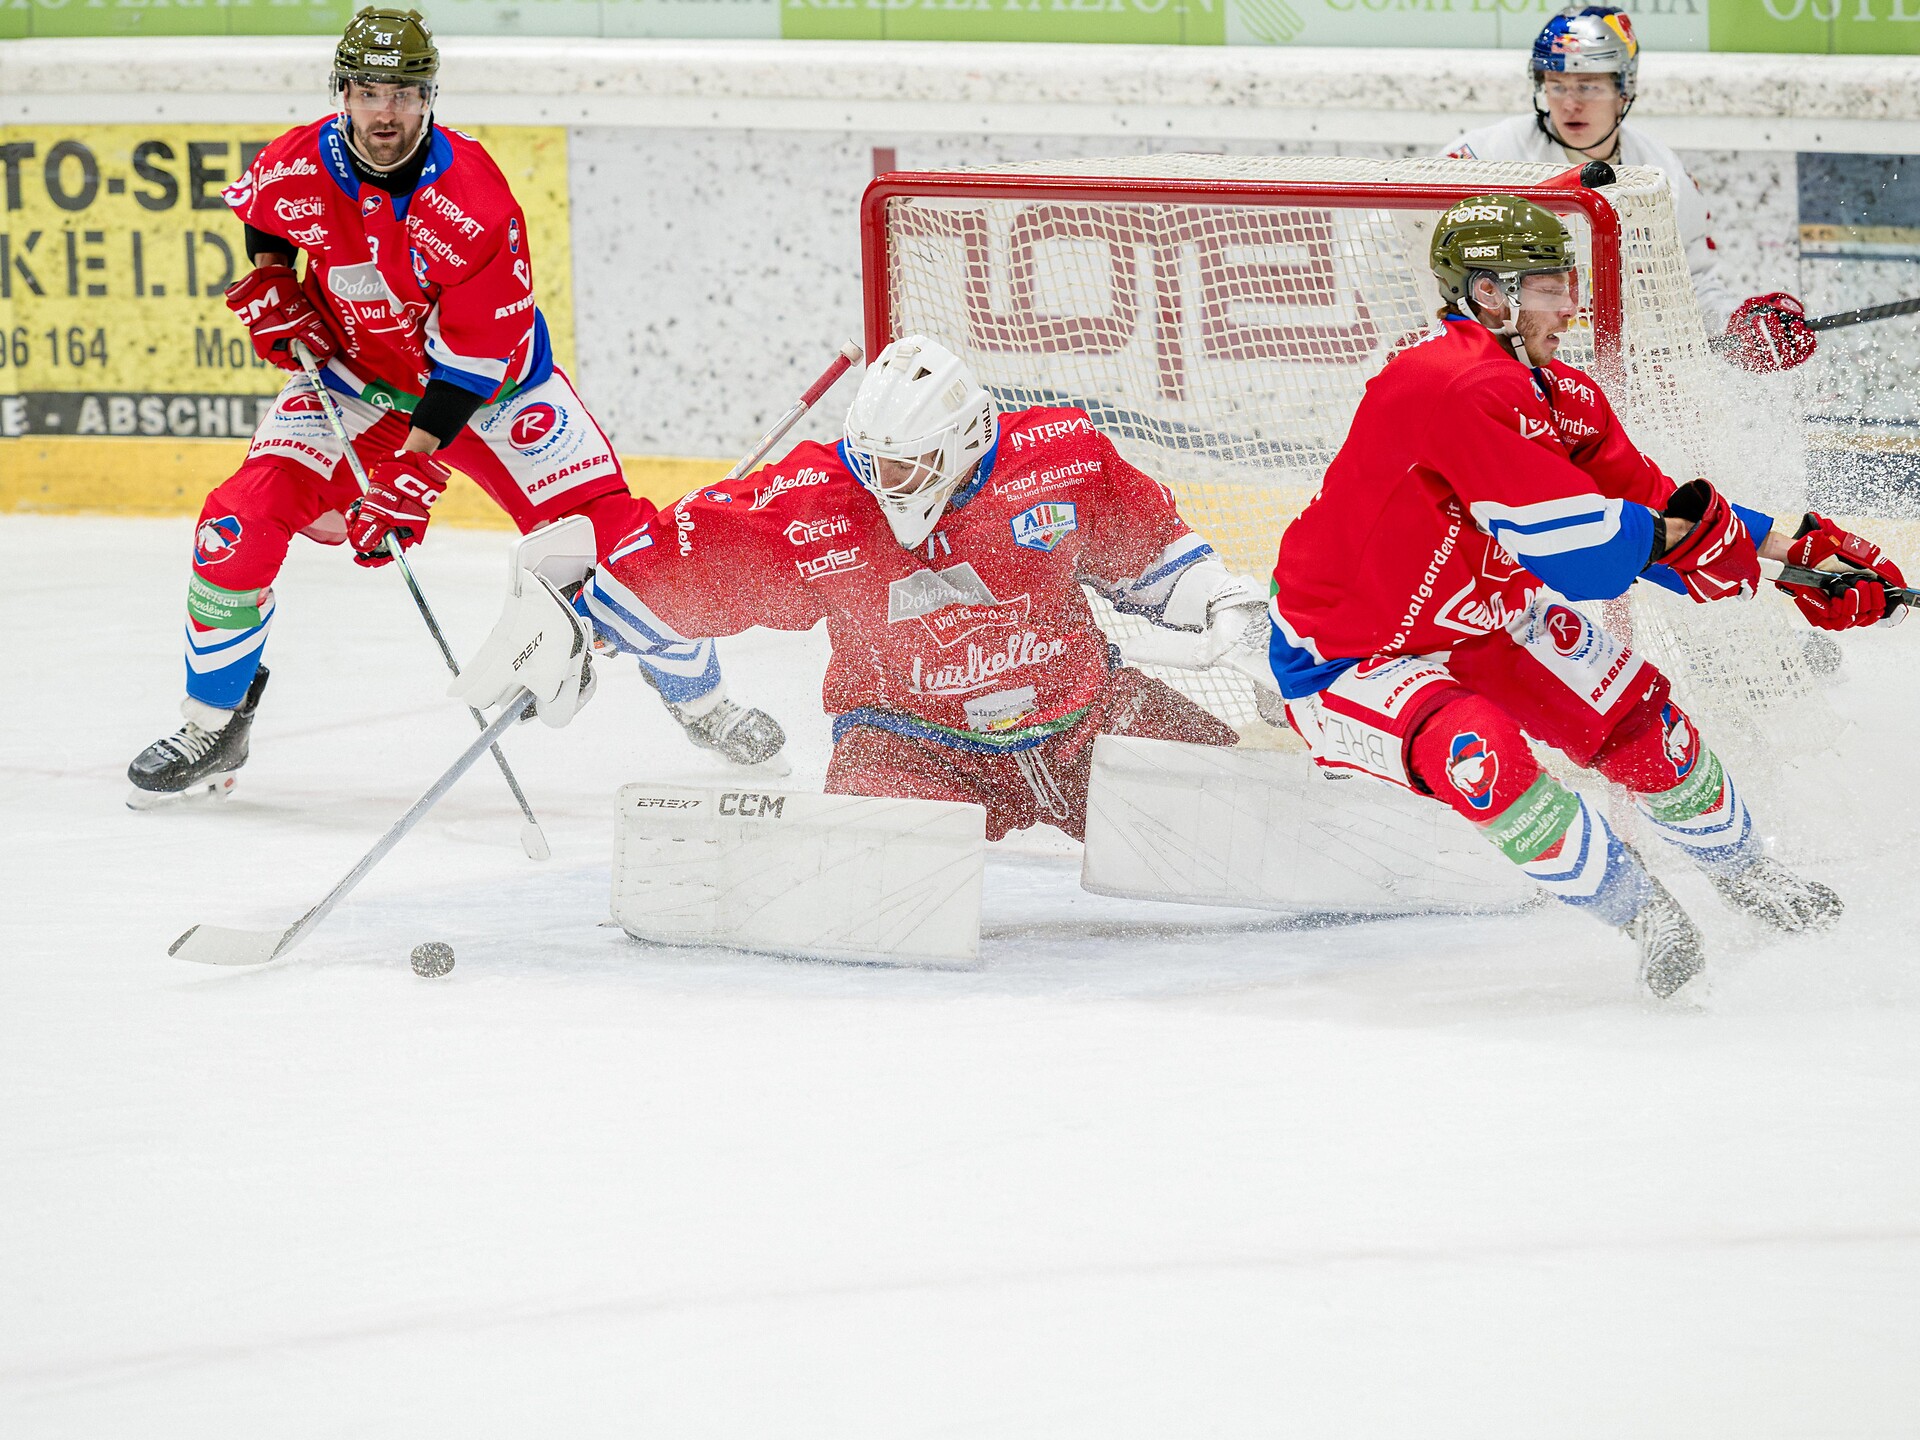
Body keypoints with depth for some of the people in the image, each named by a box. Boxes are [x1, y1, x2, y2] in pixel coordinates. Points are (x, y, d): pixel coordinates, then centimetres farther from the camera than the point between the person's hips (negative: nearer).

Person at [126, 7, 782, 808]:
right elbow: (257, 209, 10)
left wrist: (414, 463, -32)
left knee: (606, 529, -11)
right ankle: (213, 730, 3)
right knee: (241, 523, -14)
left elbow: (474, 354, -27)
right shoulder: (296, 169, -18)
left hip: (486, 379, -2)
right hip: (352, 373, 2)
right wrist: (269, 278, -6)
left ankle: (698, 698, 13)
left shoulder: (474, 197, -30)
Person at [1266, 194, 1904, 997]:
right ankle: (1647, 922, -13)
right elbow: (1579, 551, -34)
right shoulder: (1461, 389, -34)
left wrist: (1793, 553, 1)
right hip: (1346, 661, -9)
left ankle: (1743, 874, 33)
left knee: (1634, 714, 7)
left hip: (1481, 620, 9)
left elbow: (1654, 509, 8)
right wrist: (1678, 532, -19)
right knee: (1480, 753, -31)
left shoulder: (1560, 397, -2)